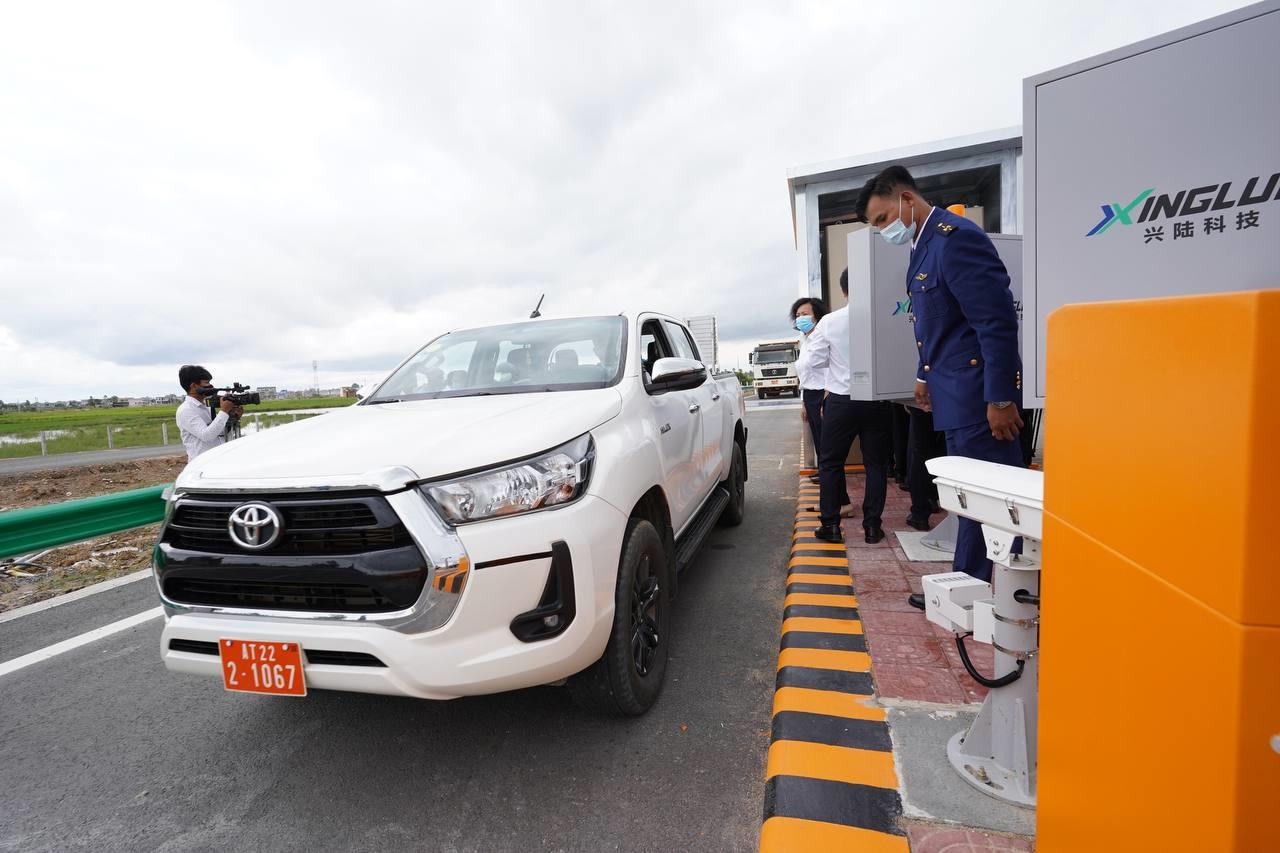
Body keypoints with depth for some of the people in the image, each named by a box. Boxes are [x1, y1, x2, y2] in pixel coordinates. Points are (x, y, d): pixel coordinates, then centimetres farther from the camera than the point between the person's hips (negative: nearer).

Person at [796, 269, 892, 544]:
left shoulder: (829, 322, -8)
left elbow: (812, 361, -3)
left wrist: (810, 337, 14)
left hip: (841, 401, -1)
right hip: (877, 401, 1)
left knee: (830, 462, 11)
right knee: (876, 463, 12)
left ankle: (830, 525, 12)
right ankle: (872, 526, 15)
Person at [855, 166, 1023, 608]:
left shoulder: (956, 238, -15)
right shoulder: (924, 245, 14)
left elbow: (997, 322, -20)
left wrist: (1000, 398, -20)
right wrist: (926, 375, 18)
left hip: (977, 391, -10)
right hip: (954, 392, 10)